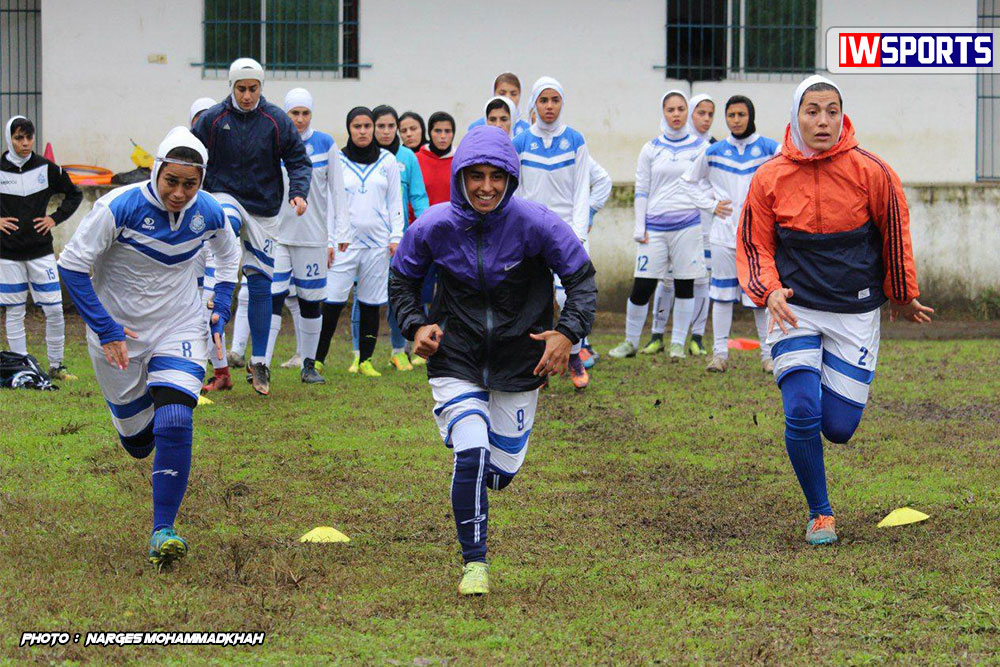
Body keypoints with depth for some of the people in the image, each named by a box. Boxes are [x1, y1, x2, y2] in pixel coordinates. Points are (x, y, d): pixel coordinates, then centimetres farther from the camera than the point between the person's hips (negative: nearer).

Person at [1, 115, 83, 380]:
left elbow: (74, 195, 14)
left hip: (41, 251, 1)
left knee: (55, 310, -2)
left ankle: (56, 366, 11)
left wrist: (55, 218, 2)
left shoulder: (47, 168, 1)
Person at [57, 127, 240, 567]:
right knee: (137, 442, 11)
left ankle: (163, 531, -10)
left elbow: (228, 257, 14)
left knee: (174, 427, -19)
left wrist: (220, 311, 4)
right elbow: (72, 267, -15)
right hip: (118, 335, -1)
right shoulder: (121, 208, -23)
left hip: (181, 331, 1)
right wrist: (106, 330, -17)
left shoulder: (209, 214, -10)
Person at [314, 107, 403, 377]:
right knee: (332, 302, -8)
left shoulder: (387, 161, 8)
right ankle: (317, 360, -4)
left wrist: (396, 236, 3)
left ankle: (365, 360, 12)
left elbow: (395, 202, 12)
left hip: (377, 242, 2)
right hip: (345, 240, -2)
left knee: (370, 304, 4)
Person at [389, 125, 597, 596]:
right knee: (471, 456, -19)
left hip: (520, 361, 1)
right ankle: (474, 562, -1)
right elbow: (402, 279, 8)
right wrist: (415, 325, -9)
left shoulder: (535, 224, -16)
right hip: (456, 360, -1)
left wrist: (569, 333, -19)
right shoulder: (433, 228, -11)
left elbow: (581, 278, -5)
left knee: (500, 472, 8)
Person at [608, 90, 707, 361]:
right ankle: (631, 342, 11)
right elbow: (641, 191, 8)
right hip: (654, 226, 0)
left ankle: (678, 343, 12)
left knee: (685, 285, 2)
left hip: (688, 224, 0)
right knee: (642, 286, -3)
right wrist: (639, 227, 2)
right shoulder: (650, 150, 7)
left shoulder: (700, 148, 5)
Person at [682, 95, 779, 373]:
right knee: (722, 294, 4)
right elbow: (690, 180, 20)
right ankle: (720, 352, 10)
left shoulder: (769, 149, 0)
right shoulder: (714, 152, 7)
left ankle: (769, 353, 8)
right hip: (724, 234, 2)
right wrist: (710, 204, 7)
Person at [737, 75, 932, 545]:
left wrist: (902, 297, 17)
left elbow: (895, 235, 6)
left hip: (855, 312, 0)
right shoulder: (769, 178, -5)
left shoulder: (871, 172, -9)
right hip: (795, 310, 0)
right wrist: (770, 290, -14)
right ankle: (819, 514, 7)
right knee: (802, 414, -16)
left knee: (838, 427, -2)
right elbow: (754, 246, 5)